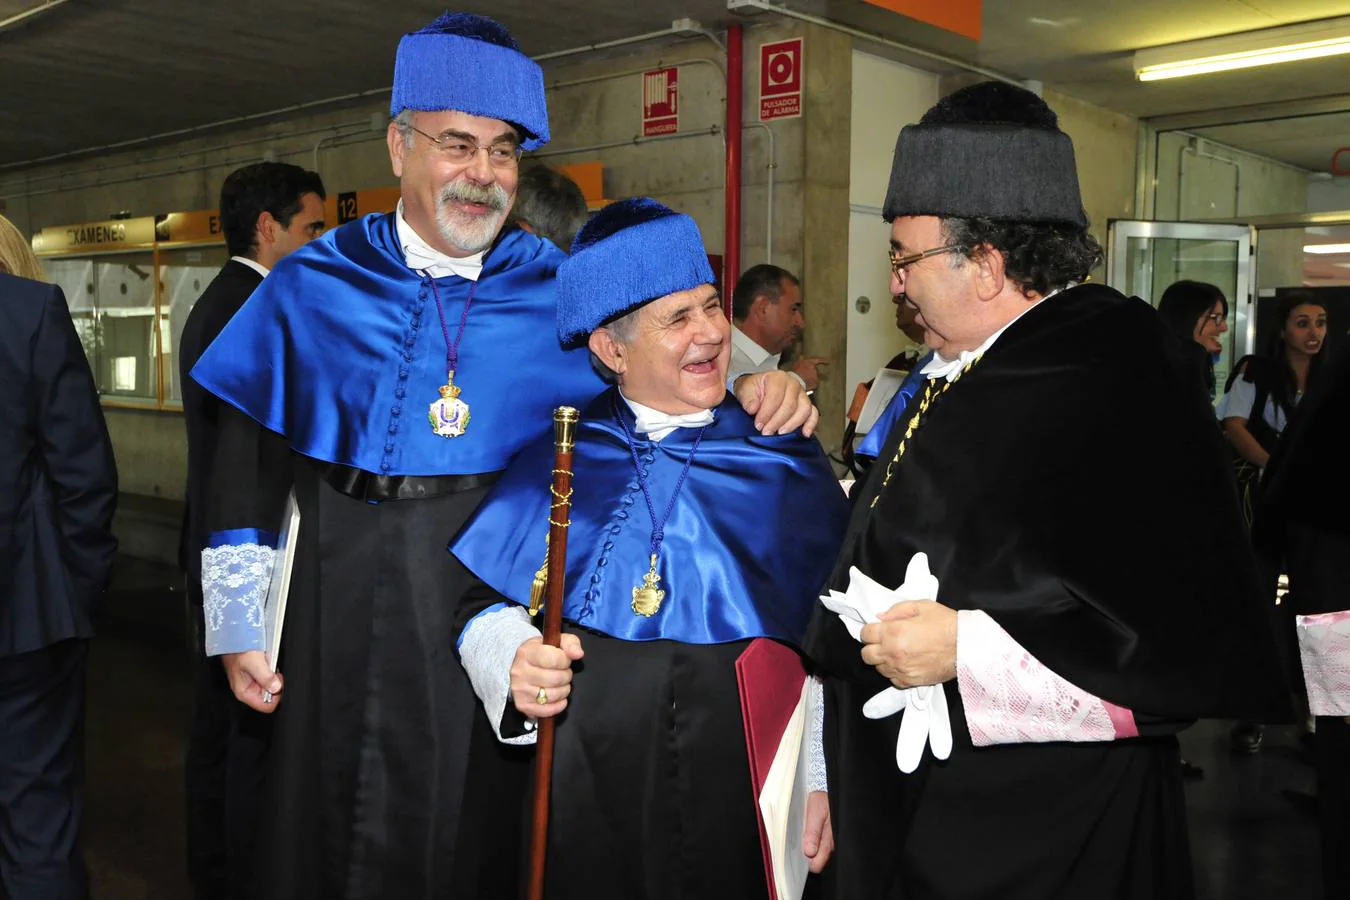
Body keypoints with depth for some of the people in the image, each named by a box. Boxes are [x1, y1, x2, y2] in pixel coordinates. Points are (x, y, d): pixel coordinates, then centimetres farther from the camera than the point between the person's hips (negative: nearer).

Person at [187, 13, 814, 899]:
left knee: (472, 829, 10)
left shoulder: (561, 290, 2)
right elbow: (249, 460, 6)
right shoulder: (316, 283, 3)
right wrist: (238, 623, 4)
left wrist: (758, 387, -18)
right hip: (343, 605, 1)